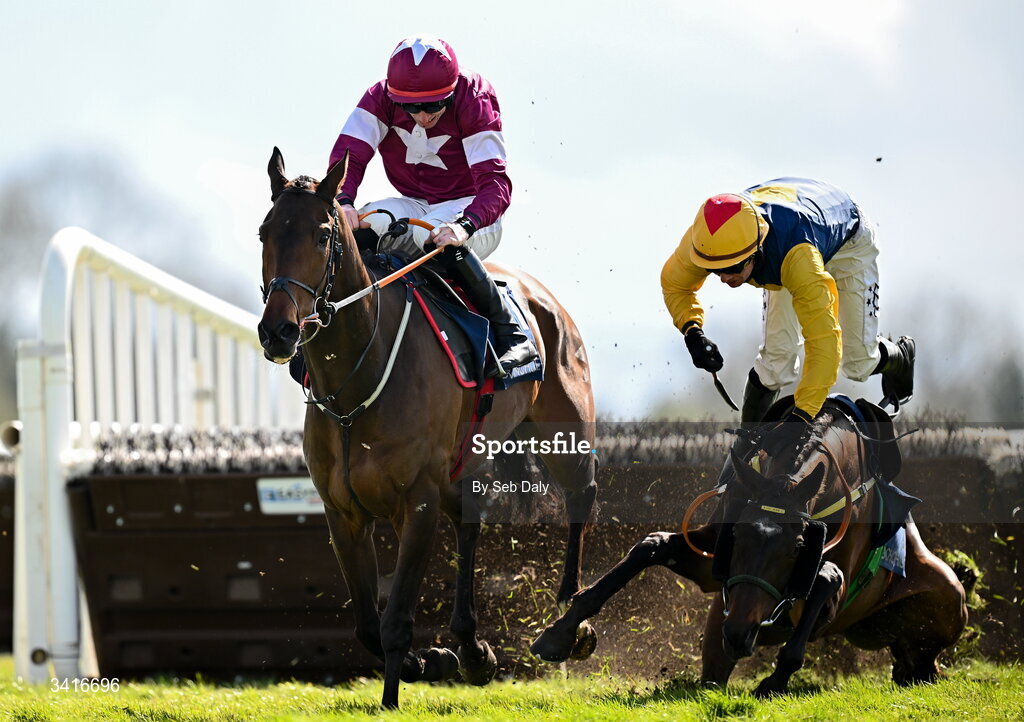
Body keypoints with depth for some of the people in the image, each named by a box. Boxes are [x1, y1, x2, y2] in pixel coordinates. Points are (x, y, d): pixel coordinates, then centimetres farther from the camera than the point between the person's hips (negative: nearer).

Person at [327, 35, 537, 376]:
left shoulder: (475, 102, -21)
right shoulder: (381, 99, -11)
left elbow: (495, 183, -30)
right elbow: (348, 153, -21)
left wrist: (465, 226, -51)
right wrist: (343, 201, -44)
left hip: (470, 208, -4)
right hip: (414, 206, 4)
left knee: (442, 242, -39)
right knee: (357, 228, -28)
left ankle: (510, 333, -25)